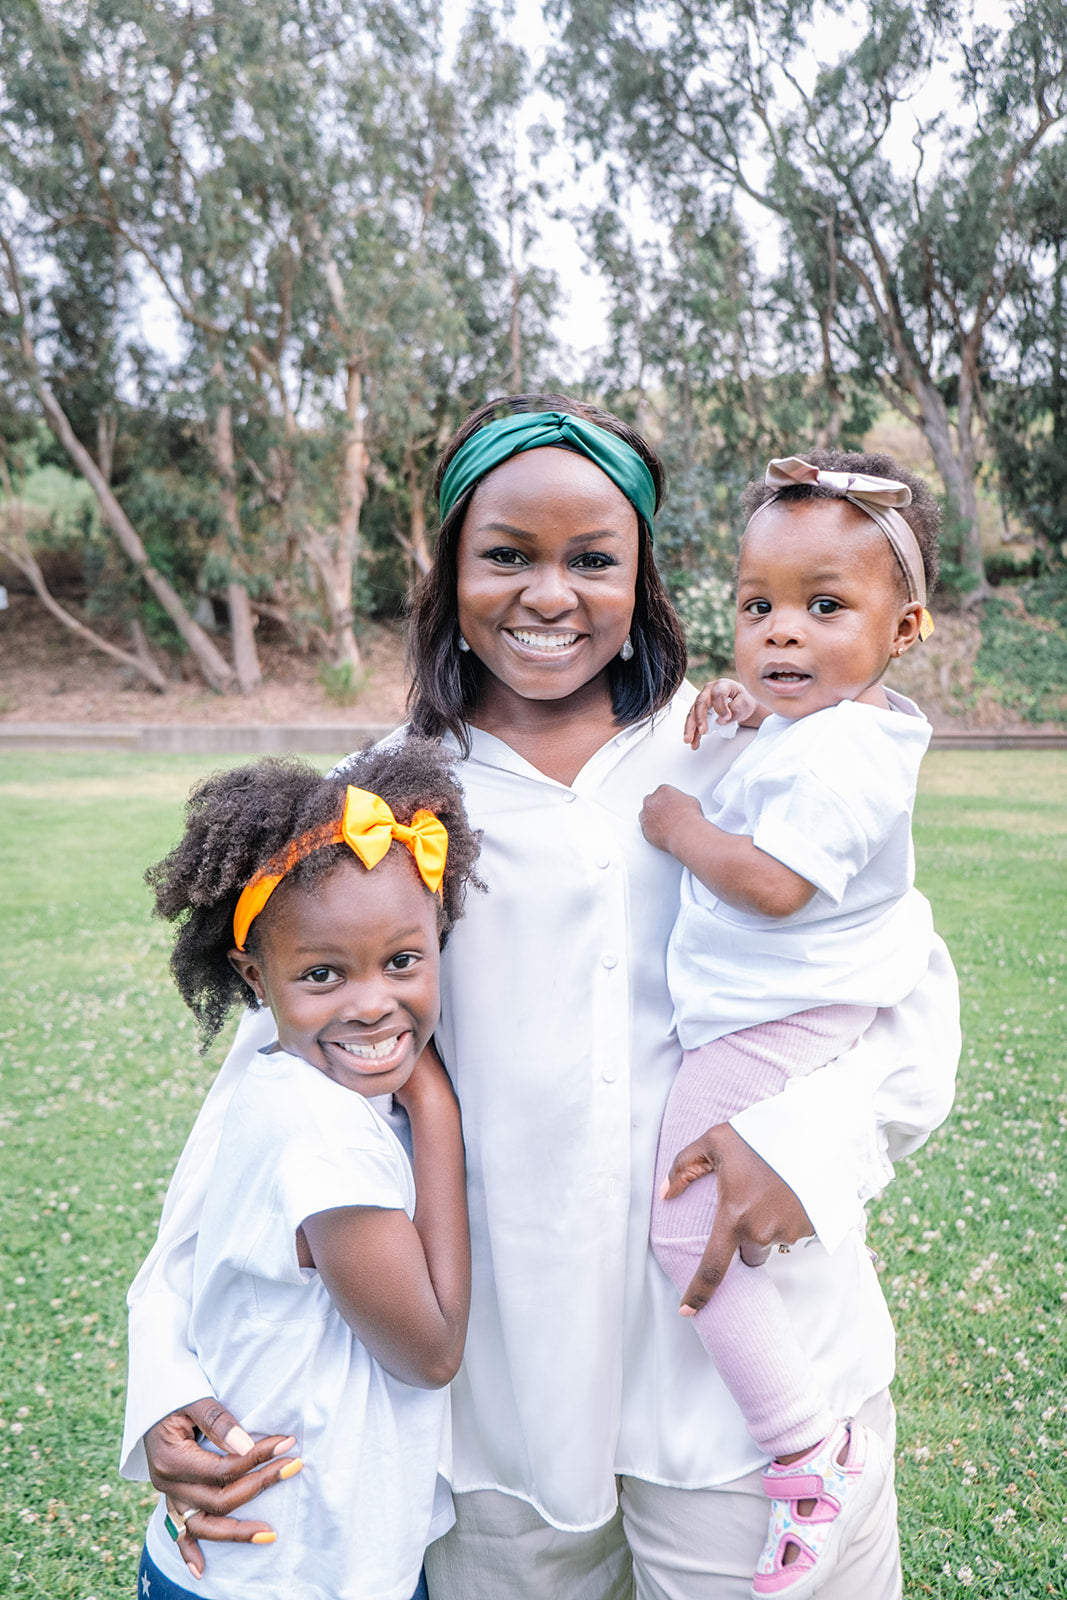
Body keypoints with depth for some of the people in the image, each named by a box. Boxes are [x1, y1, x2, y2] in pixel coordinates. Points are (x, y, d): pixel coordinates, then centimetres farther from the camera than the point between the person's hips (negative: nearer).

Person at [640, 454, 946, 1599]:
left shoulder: (833, 753, -25)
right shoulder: (812, 721, 6)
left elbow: (771, 881, -30)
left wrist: (679, 827, -15)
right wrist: (738, 700, 7)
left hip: (772, 1025, -11)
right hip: (795, 1014, 11)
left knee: (686, 1226, -7)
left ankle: (815, 1451, 4)